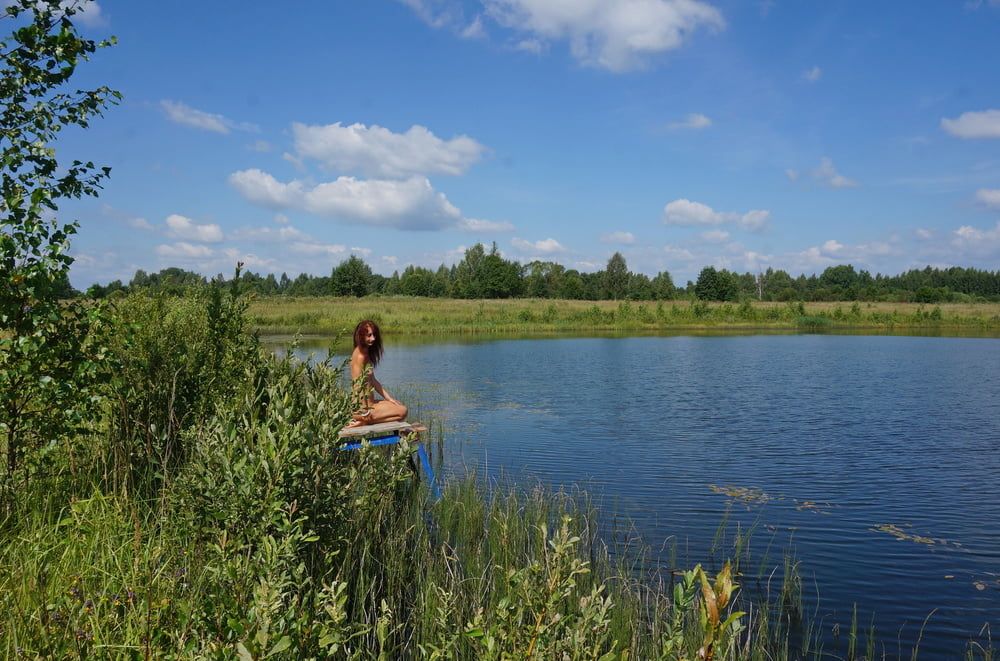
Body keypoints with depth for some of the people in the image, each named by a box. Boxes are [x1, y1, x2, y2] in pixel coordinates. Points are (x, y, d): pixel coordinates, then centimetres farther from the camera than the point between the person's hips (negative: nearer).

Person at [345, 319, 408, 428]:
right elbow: (358, 384, -21)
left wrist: (389, 398, 14)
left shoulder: (367, 353, 13)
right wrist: (365, 410, -22)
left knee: (401, 405, 18)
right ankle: (364, 419, -15)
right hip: (363, 403, -10)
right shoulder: (360, 356, -17)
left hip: (370, 401, 10)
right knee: (402, 411, -12)